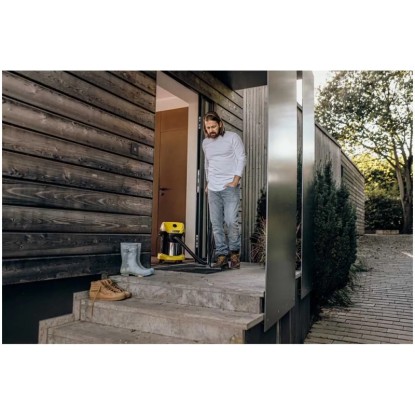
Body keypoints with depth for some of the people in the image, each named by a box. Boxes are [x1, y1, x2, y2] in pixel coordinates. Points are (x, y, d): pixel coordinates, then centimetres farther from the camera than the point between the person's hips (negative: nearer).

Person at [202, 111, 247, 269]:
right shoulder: (205, 143, 16)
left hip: (230, 187, -5)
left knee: (231, 221, -13)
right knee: (216, 224, 0)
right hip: (213, 189, 5)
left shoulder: (233, 137, 1)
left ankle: (234, 253, 6)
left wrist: (235, 180, -12)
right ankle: (222, 256, 7)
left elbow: (242, 158, -3)